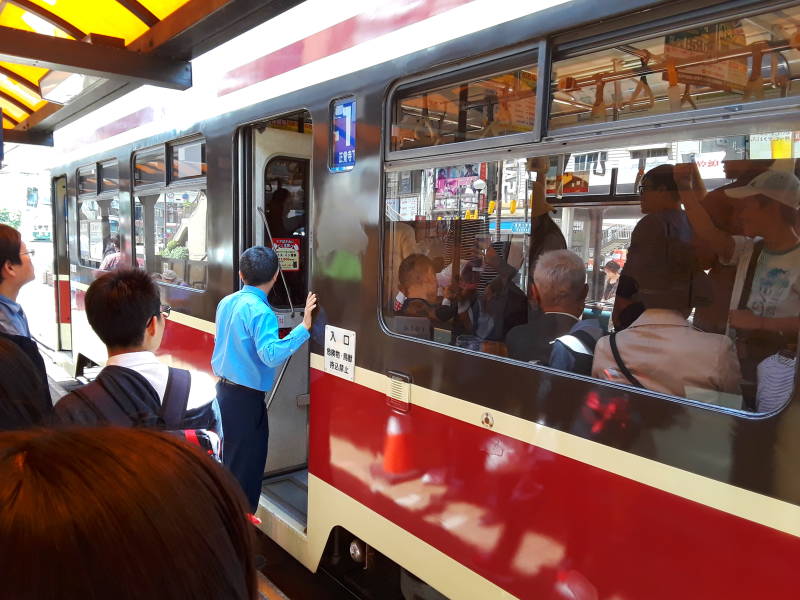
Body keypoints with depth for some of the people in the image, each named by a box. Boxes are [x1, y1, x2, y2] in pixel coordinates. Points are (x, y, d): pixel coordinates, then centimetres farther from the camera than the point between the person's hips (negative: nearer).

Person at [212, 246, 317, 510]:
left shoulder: (226, 302, 5)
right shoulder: (260, 311, -21)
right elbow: (271, 354, -32)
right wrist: (304, 327, -34)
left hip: (224, 389, 9)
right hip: (246, 399, -9)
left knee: (229, 459, 22)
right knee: (248, 466, 4)